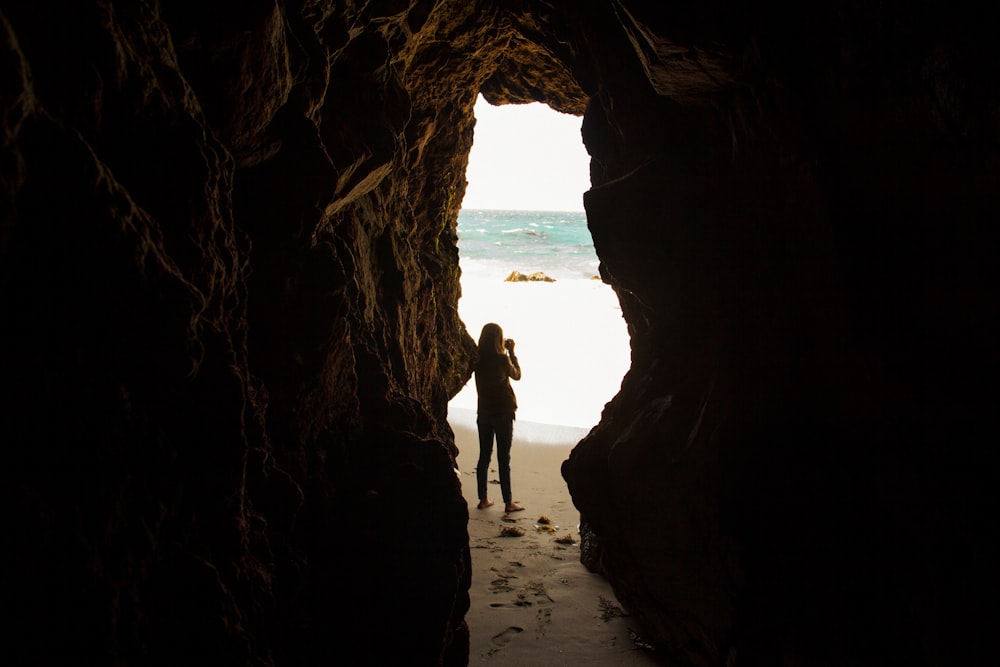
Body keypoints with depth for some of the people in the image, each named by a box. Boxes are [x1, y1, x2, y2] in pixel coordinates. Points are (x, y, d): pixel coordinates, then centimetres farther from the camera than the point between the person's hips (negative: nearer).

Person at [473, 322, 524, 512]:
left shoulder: (478, 359, 0)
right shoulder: (501, 358, -13)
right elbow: (517, 375, 4)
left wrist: (506, 352, 17)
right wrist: (511, 352, 10)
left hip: (483, 412, 5)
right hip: (503, 411, -5)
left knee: (484, 455, 11)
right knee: (503, 458, 0)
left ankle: (483, 499, 16)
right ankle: (508, 502, 5)